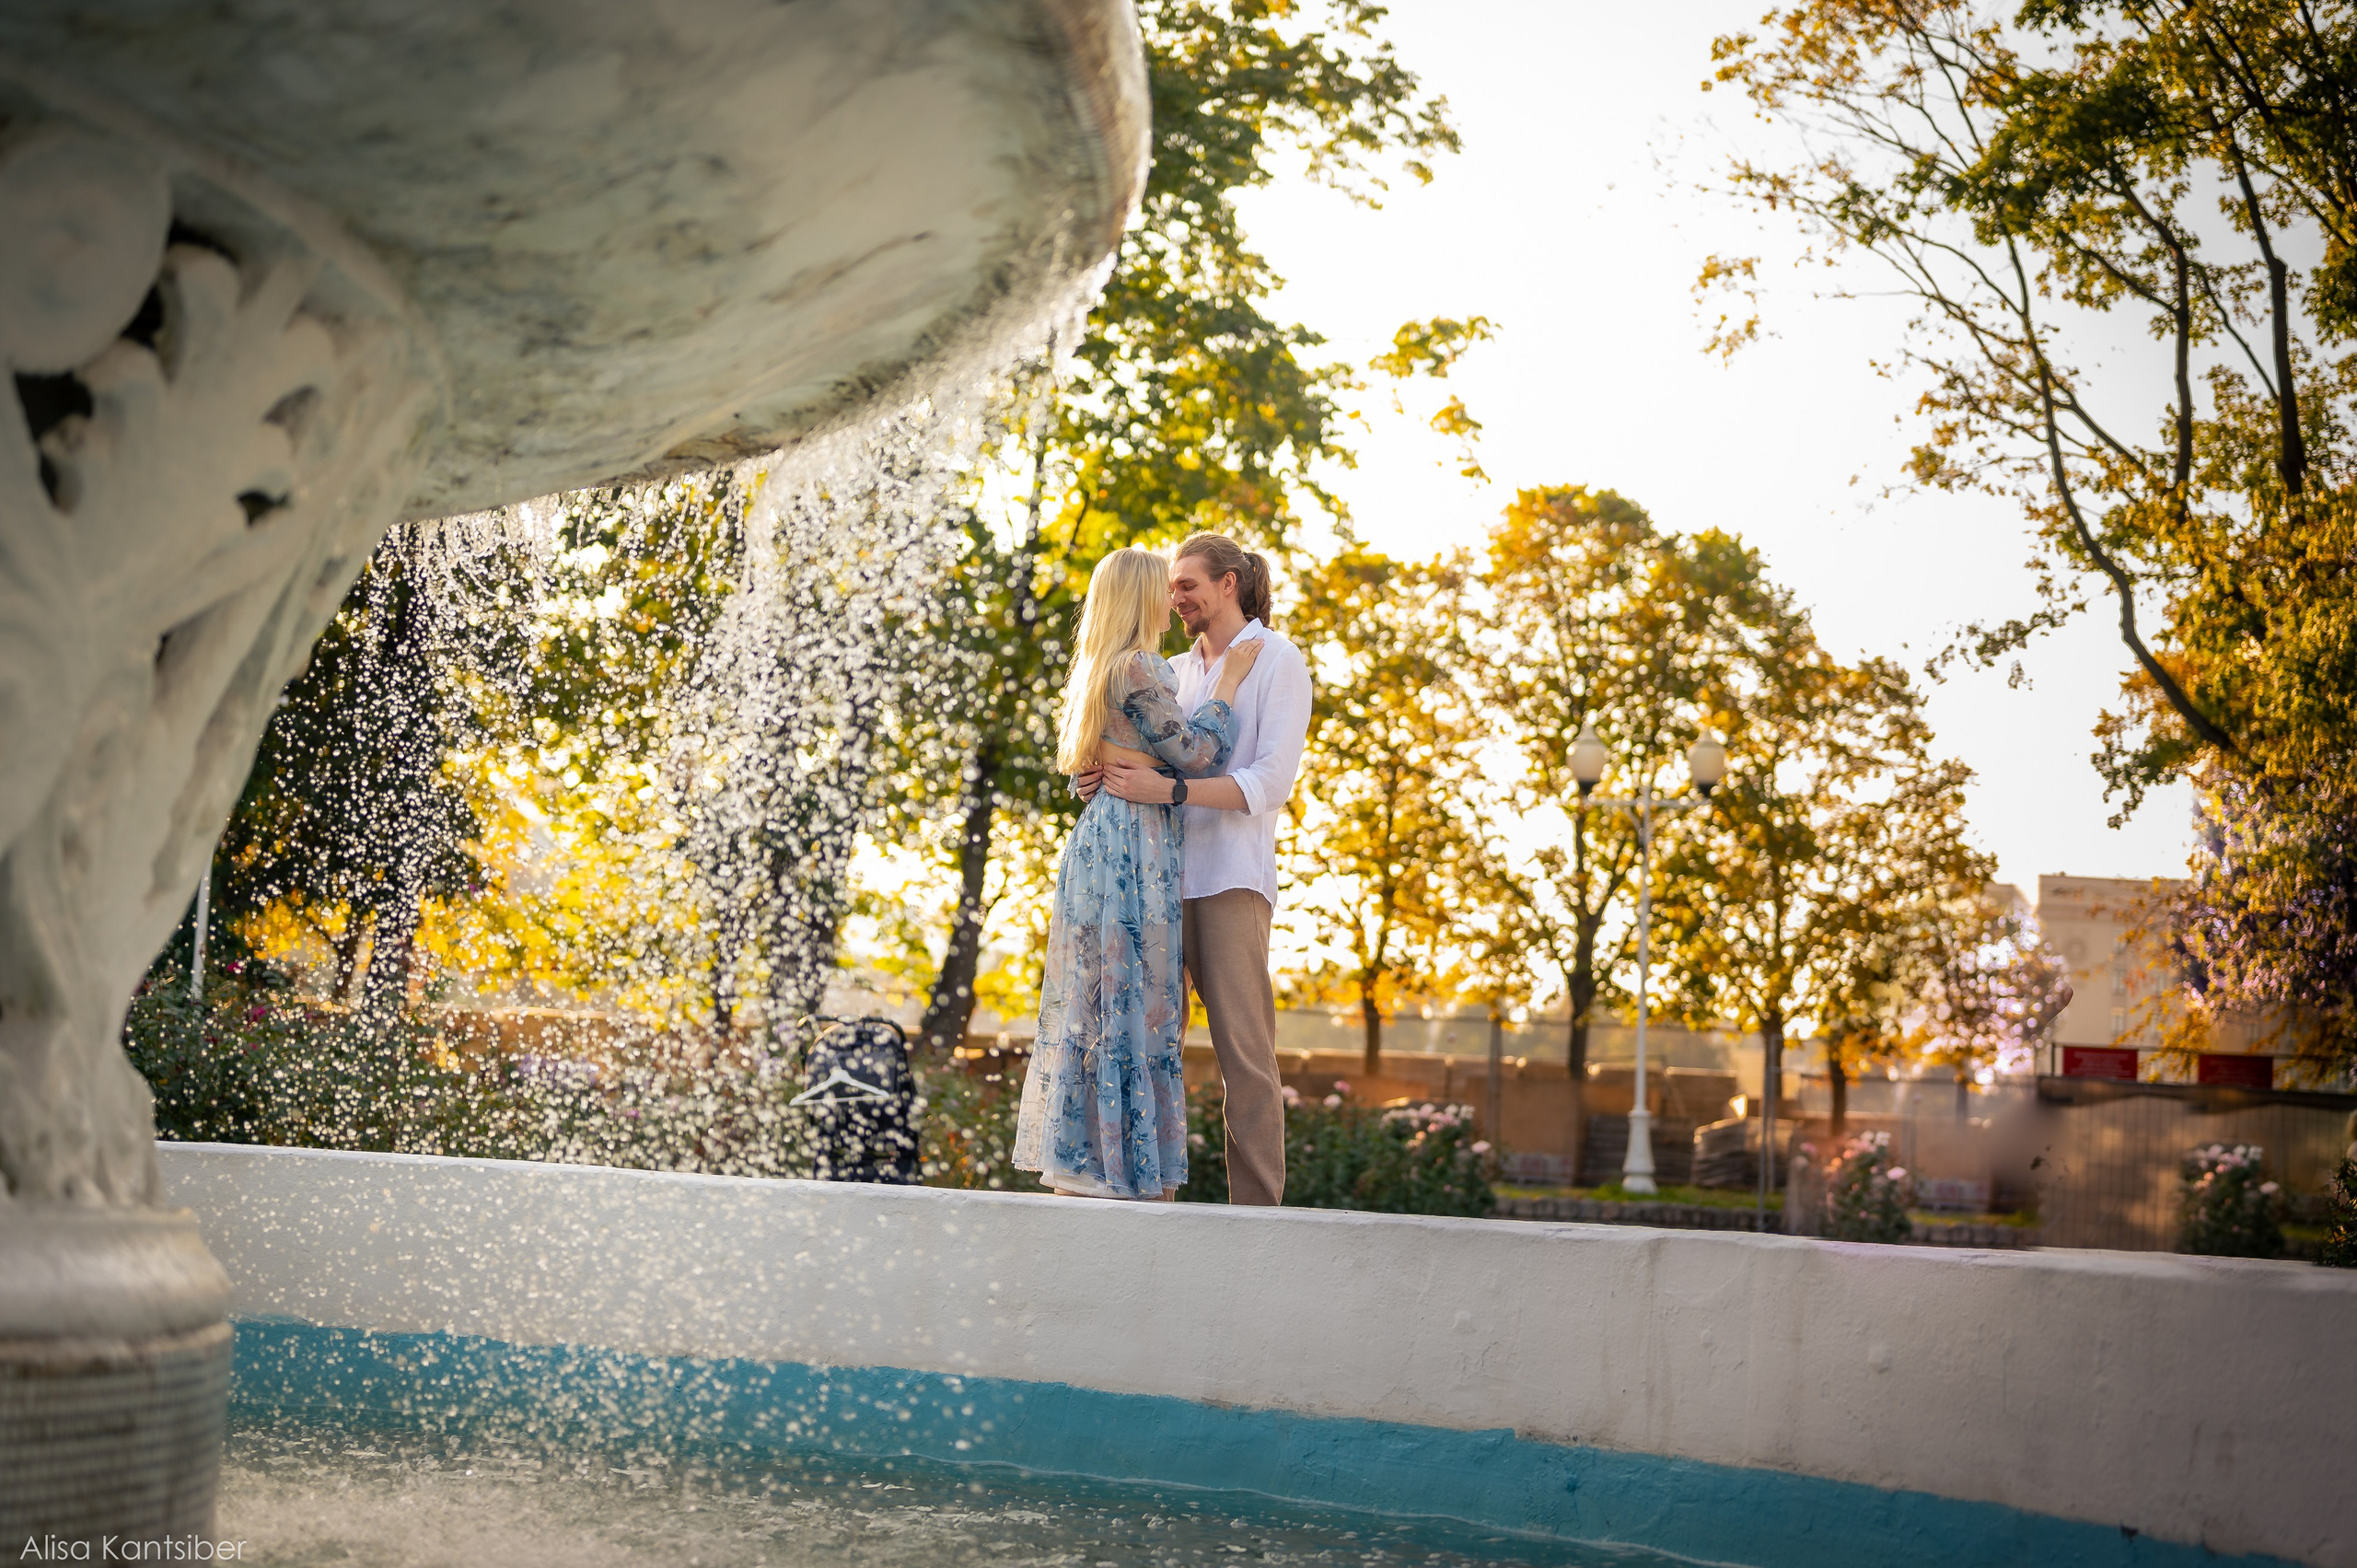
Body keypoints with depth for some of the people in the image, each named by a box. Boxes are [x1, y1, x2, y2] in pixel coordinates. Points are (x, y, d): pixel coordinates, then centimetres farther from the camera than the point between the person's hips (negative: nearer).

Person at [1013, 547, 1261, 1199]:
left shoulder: (1096, 670, 18)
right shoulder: (1138, 668, -11)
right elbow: (1192, 754, -11)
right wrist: (1227, 683, -2)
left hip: (1101, 837, 9)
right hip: (1134, 842, -9)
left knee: (1099, 997, 8)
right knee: (1129, 1001, -8)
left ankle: (1077, 1161, 9)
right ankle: (1116, 1168, -8)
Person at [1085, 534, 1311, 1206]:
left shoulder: (1277, 661, 2)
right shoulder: (1176, 670, 22)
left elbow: (1271, 782, -10)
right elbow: (1148, 761, 27)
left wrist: (1165, 789, -21)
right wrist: (1100, 777, 2)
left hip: (1232, 877, -6)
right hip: (1160, 872, 6)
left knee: (1243, 1049, -8)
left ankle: (1257, 1209, -6)